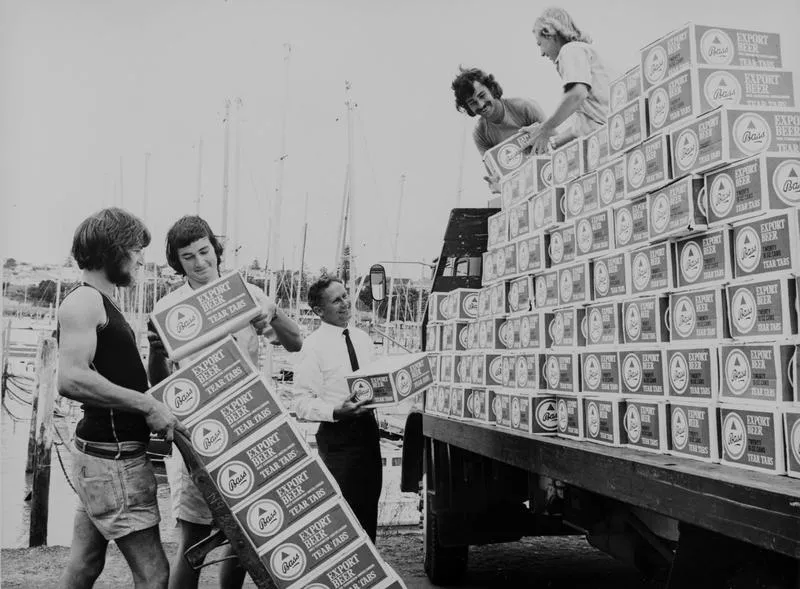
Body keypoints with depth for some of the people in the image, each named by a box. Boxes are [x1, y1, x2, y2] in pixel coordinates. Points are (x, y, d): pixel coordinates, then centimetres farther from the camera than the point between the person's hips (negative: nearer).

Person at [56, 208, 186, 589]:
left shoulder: (102, 303, 16)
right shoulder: (83, 301, -15)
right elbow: (71, 379, -28)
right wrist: (147, 405, -25)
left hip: (102, 456, 10)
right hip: (112, 460, -10)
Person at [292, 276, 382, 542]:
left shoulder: (363, 339, 9)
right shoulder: (313, 346, -12)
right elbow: (302, 403, -14)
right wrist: (336, 412, -29)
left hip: (368, 427, 7)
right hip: (337, 433, -7)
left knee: (369, 501, 16)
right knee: (345, 507, -4)